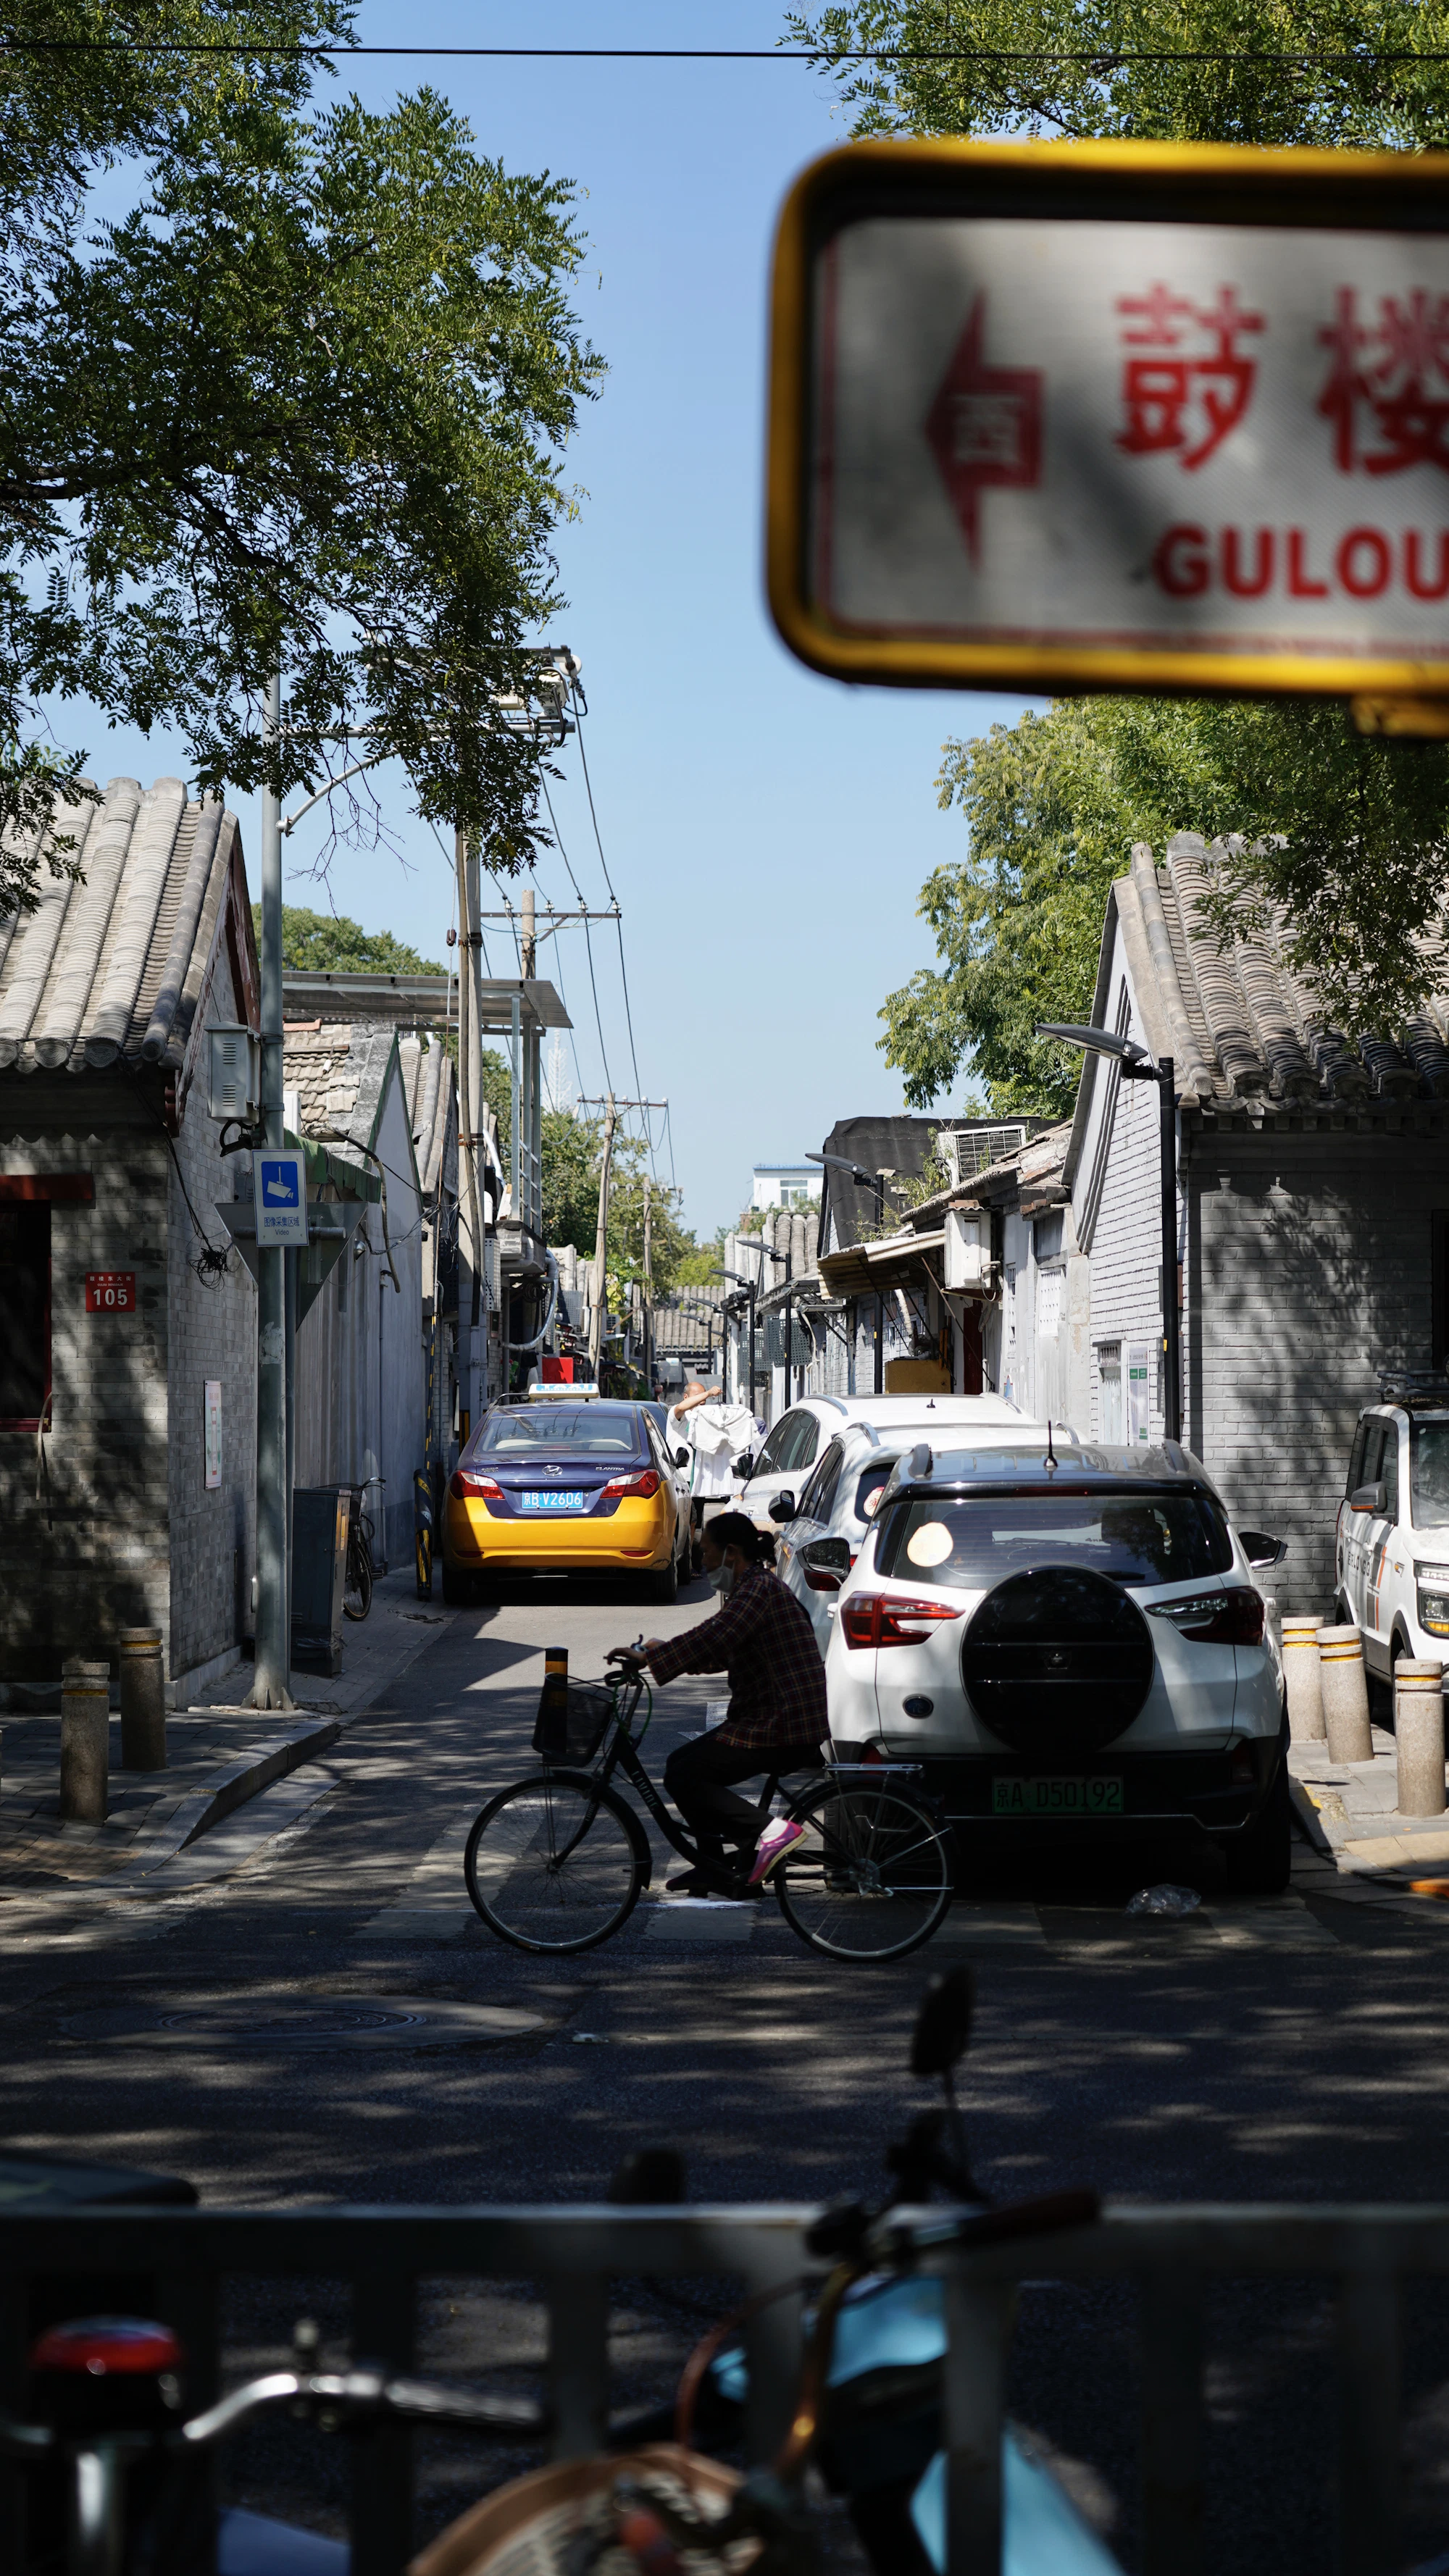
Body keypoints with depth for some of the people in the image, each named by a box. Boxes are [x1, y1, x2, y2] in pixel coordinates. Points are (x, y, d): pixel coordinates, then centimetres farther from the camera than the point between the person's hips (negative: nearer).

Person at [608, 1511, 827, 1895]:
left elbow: (714, 1638, -27)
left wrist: (650, 1657, -20)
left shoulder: (759, 1589, -14)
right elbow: (723, 1652, 25)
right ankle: (712, 1869, 19)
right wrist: (662, 1652, 19)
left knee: (682, 1772, -12)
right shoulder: (759, 1586, 19)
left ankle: (766, 1831, -16)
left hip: (779, 1729, -11)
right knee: (693, 1762, 19)